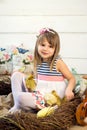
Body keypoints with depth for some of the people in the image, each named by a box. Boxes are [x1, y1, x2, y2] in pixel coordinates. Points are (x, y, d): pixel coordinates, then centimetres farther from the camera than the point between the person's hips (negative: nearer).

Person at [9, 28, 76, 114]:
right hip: (38, 92, 8)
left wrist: (69, 90, -26)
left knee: (22, 98, -30)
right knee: (17, 75, 3)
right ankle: (17, 105, -5)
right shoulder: (38, 61, 7)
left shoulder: (58, 62, -11)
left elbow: (72, 78, -7)